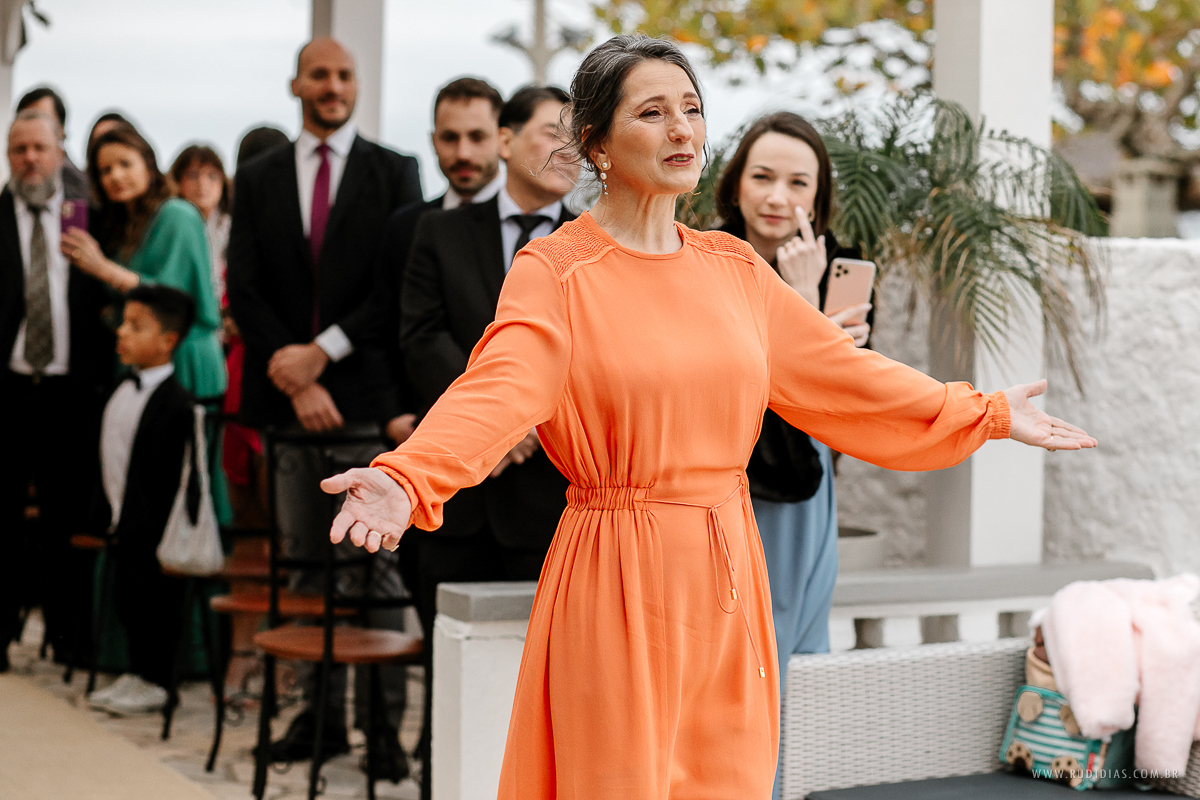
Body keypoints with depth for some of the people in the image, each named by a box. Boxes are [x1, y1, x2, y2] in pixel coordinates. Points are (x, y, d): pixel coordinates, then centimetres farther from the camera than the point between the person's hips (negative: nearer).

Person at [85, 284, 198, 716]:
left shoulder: (176, 405, -19)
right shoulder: (122, 391, 8)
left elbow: (176, 480, -19)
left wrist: (167, 541, -19)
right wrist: (105, 513, 13)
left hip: (153, 533, -8)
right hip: (125, 526, 9)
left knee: (154, 598, 2)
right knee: (127, 598, 16)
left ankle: (153, 681, 14)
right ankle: (136, 672, 30)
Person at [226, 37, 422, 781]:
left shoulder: (395, 173, 5)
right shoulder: (258, 178, 13)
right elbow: (245, 289, 6)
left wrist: (324, 350, -11)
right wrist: (294, 378, -6)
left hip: (368, 395, -3)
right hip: (290, 396, 3)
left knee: (379, 566, -3)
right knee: (306, 565, 7)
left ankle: (384, 723, 1)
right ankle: (322, 714, 14)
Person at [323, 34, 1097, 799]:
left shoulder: (734, 267, 11)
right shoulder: (555, 270, -9)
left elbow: (840, 370, 18)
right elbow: (498, 390, -25)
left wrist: (986, 412, 22)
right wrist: (405, 478, -44)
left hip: (728, 573, 6)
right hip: (618, 577, -5)